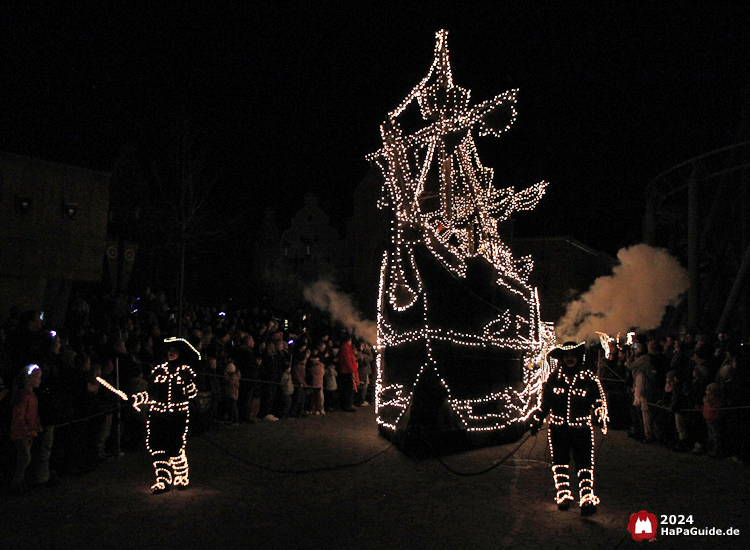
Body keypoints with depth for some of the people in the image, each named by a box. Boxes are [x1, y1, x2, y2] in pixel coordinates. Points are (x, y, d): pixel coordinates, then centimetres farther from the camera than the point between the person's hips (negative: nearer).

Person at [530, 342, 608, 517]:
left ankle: (587, 498, 0)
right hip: (558, 427, 2)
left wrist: (603, 416, -4)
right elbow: (544, 402, 11)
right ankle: (563, 495, 22)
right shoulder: (554, 377, 4)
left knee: (584, 464, -5)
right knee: (559, 462, 10)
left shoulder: (588, 378, -1)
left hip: (582, 428, -2)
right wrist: (536, 420, 11)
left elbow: (599, 400, 6)